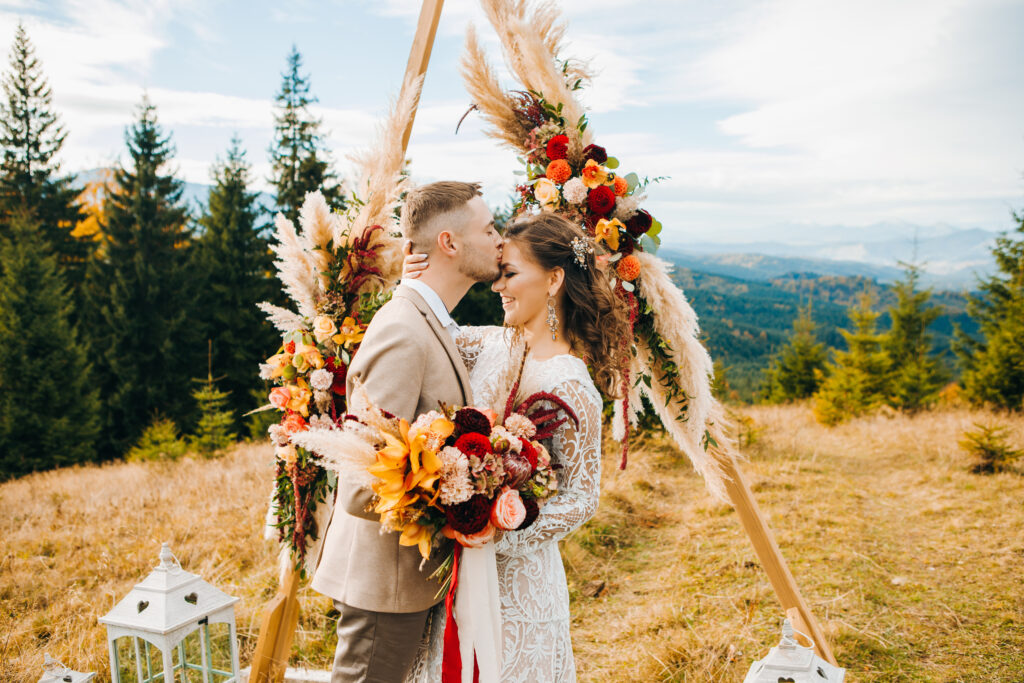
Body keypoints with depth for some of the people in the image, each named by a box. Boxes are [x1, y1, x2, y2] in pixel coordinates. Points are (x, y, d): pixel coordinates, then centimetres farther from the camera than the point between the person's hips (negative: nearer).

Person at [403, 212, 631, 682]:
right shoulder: (492, 343, -1)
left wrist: (496, 536, -24)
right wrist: (414, 286, -7)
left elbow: (581, 500, -16)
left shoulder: (571, 386, -20)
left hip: (515, 573, -6)